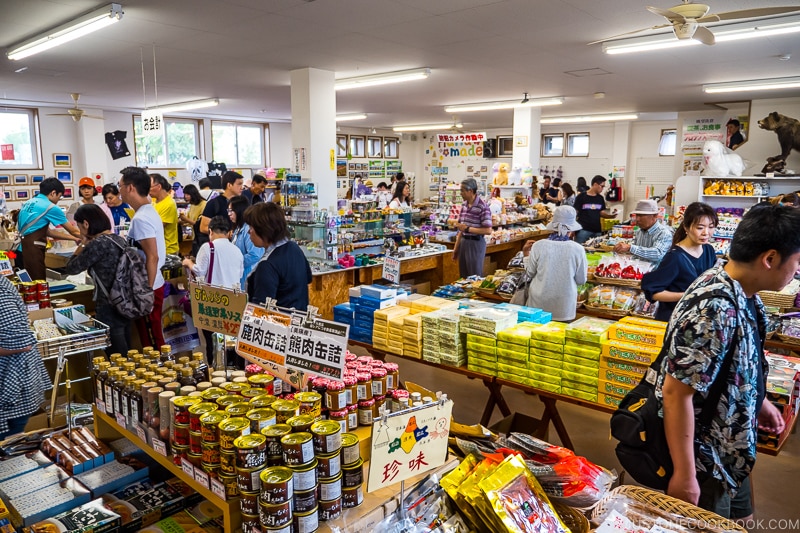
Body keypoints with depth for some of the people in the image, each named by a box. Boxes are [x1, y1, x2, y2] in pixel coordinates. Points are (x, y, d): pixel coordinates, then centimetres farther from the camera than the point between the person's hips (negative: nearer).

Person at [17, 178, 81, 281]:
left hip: (22, 247, 9)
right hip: (32, 249, -9)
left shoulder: (29, 203, 16)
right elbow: (73, 231, 1)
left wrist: (73, 238, 26)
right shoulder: (50, 207, -8)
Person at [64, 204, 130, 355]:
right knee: (126, 358, 18)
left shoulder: (98, 243, -18)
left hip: (109, 309, -8)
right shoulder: (119, 239, 7)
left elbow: (71, 268, -8)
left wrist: (83, 244, 3)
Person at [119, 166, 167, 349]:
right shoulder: (149, 211, 11)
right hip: (150, 284, 10)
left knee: (152, 341, 1)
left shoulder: (140, 218, -20)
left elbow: (152, 257, -25)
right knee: (153, 339, 18)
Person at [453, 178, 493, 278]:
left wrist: (467, 229, -20)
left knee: (475, 277, 3)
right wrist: (456, 248, 14)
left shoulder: (483, 207, -15)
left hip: (476, 243, -7)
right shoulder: (464, 205, 9)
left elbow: (488, 231, -19)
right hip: (463, 242, 7)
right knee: (463, 276, 14)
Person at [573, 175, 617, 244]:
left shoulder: (600, 198, 12)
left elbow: (602, 212, 18)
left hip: (597, 231, 5)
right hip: (583, 230, -5)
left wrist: (610, 215, -3)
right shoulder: (581, 196, -3)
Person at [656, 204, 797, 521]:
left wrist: (759, 401, 21)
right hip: (705, 460, -9)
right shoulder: (715, 310, -33)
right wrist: (684, 476, -25)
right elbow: (676, 393, -31)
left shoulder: (742, 293, -3)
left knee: (738, 520, 26)